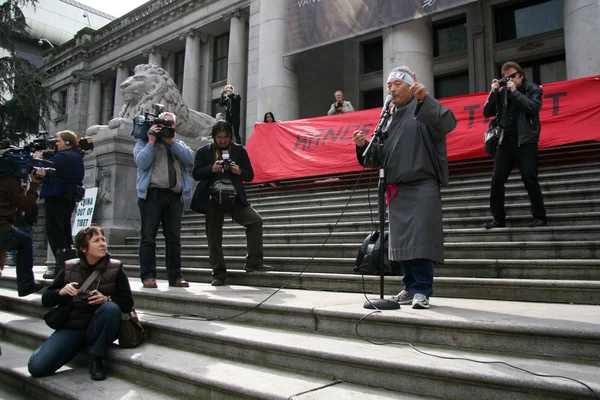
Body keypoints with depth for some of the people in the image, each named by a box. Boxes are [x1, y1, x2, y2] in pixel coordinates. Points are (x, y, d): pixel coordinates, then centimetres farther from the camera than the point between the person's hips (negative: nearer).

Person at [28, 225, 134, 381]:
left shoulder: (115, 268, 0)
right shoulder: (69, 268, 5)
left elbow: (127, 302, -5)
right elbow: (45, 300, 9)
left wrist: (107, 300, -24)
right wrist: (61, 292, -12)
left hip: (98, 330, -1)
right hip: (71, 328, 1)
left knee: (111, 308, -34)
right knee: (36, 367, -18)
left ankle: (96, 360, -16)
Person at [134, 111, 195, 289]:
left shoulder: (178, 144, 23)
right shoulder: (144, 142, 13)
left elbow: (190, 159, 2)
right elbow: (142, 162, -6)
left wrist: (172, 142, 0)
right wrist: (152, 141, -4)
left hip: (174, 196, 3)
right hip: (152, 194, -3)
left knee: (174, 238, 2)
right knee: (149, 237, -4)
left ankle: (175, 276, 6)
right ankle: (148, 276, 0)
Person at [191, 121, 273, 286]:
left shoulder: (239, 150, 8)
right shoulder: (204, 152, 6)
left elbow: (250, 175, 6)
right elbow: (196, 174, -2)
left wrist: (239, 171, -15)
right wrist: (211, 169, -19)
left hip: (235, 198, 1)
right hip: (212, 200, 0)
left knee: (256, 220, -19)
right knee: (214, 237, 2)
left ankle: (253, 262, -13)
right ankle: (219, 274, 14)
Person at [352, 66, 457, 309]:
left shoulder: (423, 109, 2)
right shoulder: (389, 118, 21)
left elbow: (448, 123, -18)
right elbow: (380, 155, 21)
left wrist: (425, 99, -30)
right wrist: (363, 145, 2)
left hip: (422, 186, -6)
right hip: (396, 189, 7)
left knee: (419, 240, -9)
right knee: (402, 242, 8)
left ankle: (422, 290, -1)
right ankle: (411, 287, 18)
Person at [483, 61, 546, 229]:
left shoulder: (533, 89, 4)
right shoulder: (502, 92, 10)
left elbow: (533, 108, -13)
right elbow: (487, 113, 7)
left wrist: (514, 91, -10)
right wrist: (493, 92, -4)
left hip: (526, 140, -3)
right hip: (506, 140, 4)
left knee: (529, 179, -8)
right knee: (497, 180, -1)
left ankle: (539, 217, 4)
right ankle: (498, 218, 9)